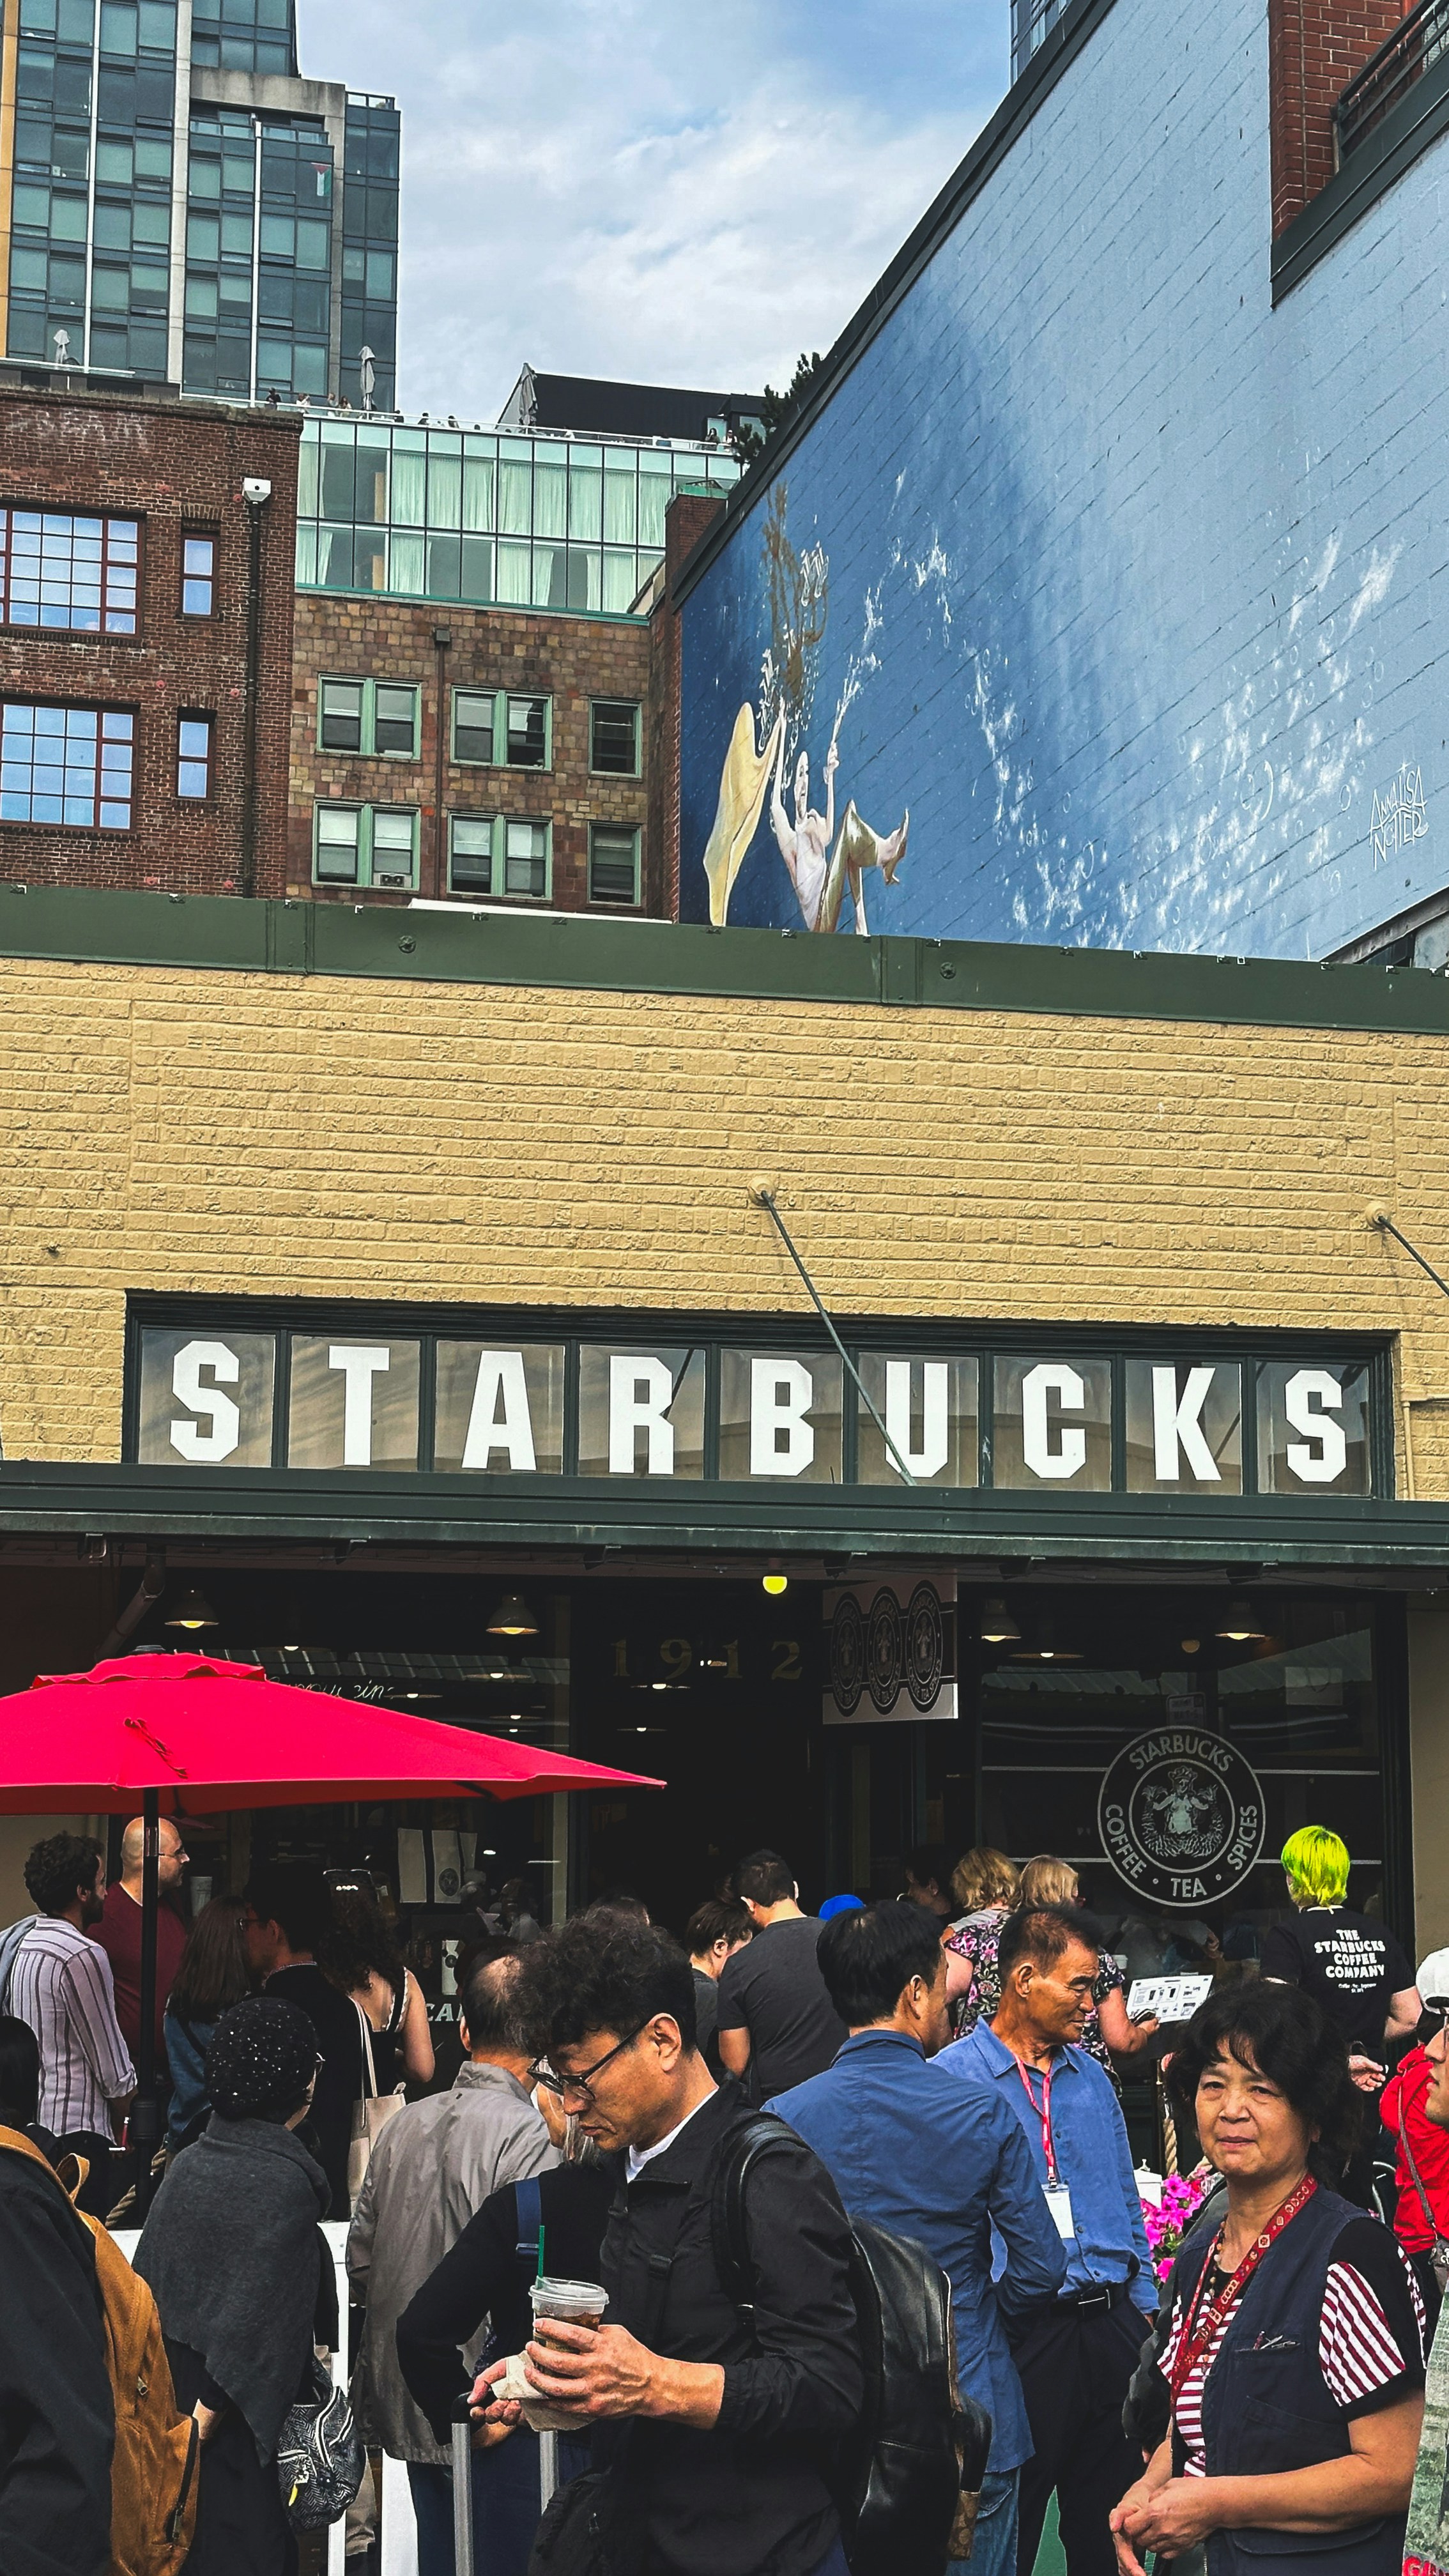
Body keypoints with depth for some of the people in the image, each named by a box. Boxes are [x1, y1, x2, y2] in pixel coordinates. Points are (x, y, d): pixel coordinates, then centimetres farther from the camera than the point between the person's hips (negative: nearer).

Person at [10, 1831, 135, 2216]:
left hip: (30, 2122, 9)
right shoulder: (83, 1956, -15)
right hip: (76, 2130, -9)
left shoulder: (26, 1946, 11)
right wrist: (125, 2097, 9)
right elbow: (111, 2062, -11)